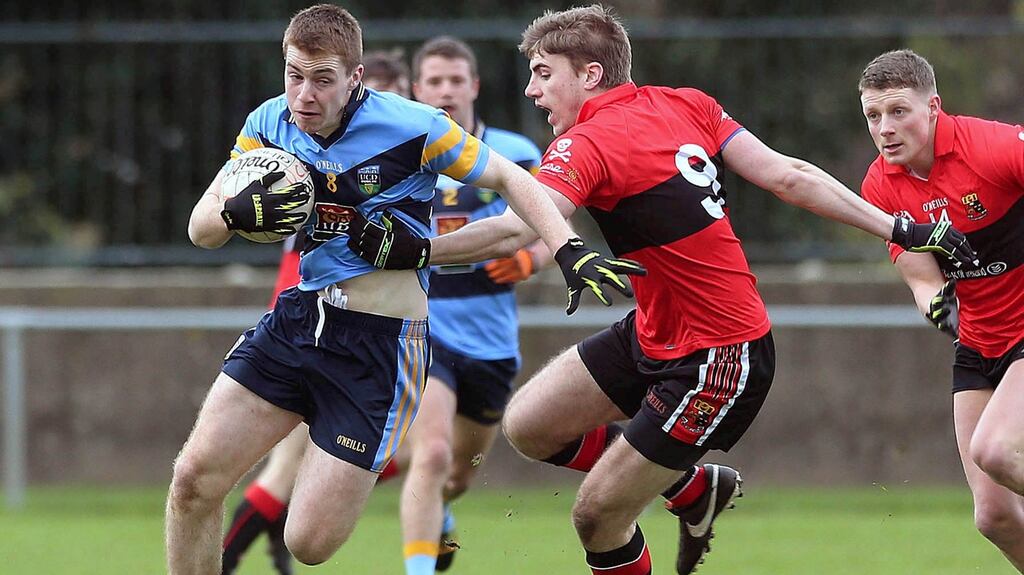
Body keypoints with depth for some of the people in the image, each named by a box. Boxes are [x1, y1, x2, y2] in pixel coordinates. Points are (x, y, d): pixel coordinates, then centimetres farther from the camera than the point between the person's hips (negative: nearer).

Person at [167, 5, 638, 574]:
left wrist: (571, 249, -16)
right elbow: (201, 228, 4)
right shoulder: (269, 125, 0)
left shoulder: (411, 127, -14)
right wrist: (239, 213, -20)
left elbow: (509, 179, -2)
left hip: (381, 341, -5)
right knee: (193, 481, -7)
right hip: (299, 316, 5)